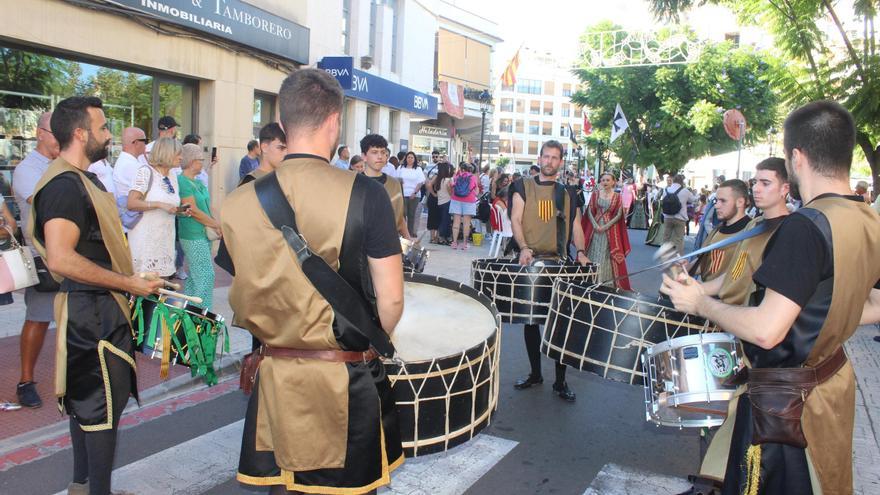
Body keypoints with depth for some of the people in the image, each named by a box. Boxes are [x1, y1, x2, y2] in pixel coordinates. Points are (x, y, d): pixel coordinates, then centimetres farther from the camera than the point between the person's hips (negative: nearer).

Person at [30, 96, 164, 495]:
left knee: (86, 399, 19)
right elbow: (61, 258, -29)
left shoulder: (82, 179, 14)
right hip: (93, 311, -11)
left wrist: (129, 279, 19)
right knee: (103, 404, -3)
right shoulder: (65, 185, -19)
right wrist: (128, 283, -23)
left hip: (96, 308, 11)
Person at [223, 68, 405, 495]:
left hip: (275, 378, 4)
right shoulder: (364, 193, -13)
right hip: (346, 380, -3)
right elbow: (391, 301, -11)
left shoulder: (240, 201, -3)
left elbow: (239, 301, 6)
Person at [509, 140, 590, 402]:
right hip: (530, 261, 0)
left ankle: (560, 381, 8)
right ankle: (535, 373, 24)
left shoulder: (568, 193, 12)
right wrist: (524, 247, -21)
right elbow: (515, 219, -4)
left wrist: (580, 251, -8)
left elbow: (576, 227, 11)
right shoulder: (523, 187, 6)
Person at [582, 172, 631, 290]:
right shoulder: (595, 194, 5)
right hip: (595, 227, 1)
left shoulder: (618, 196, 1)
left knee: (608, 255, -1)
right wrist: (595, 225, -12)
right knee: (594, 254, 4)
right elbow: (590, 212, 1)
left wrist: (606, 226, -13)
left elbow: (618, 215, -4)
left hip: (611, 229, -1)